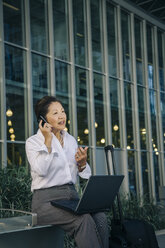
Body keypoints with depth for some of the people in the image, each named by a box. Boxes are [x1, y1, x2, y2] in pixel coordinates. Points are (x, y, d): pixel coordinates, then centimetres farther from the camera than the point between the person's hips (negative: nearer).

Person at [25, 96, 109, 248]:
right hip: (46, 199, -5)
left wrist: (82, 164, -5)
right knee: (84, 220, -31)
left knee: (100, 218, -25)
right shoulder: (33, 142, 0)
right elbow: (41, 170, -19)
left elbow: (85, 175, 18)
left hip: (71, 195, 5)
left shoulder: (71, 140, 16)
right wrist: (48, 140, -13)